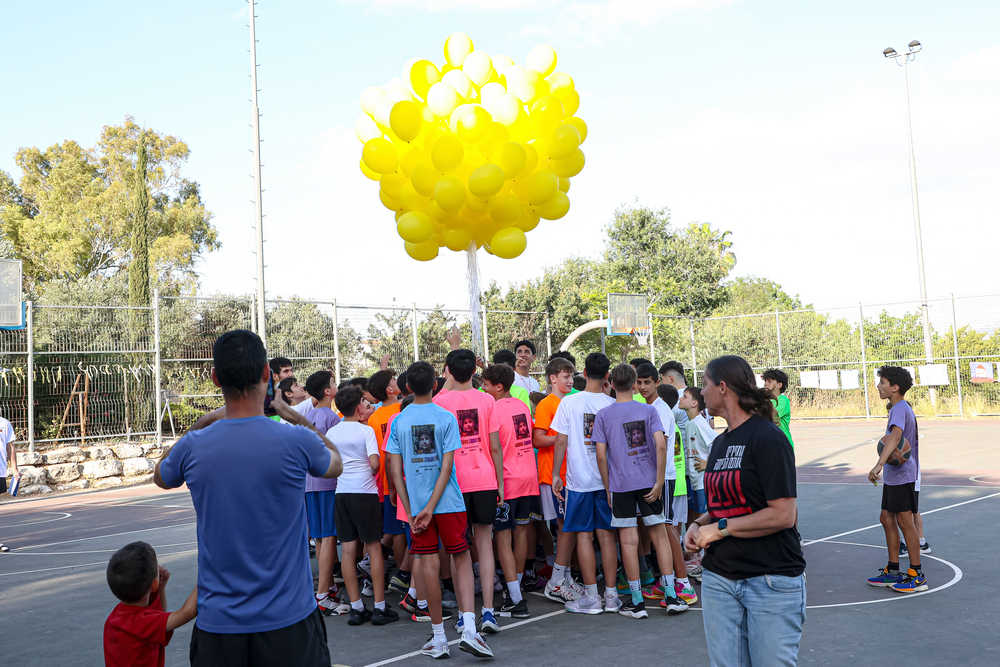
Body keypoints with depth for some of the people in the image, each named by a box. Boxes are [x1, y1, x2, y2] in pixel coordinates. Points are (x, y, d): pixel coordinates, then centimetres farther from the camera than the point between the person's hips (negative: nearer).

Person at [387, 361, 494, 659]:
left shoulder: (398, 421, 1)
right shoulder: (446, 418, -4)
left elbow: (394, 468, -1)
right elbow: (447, 465, -9)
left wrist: (411, 509, 2)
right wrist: (431, 507, -9)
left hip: (416, 503, 1)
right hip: (448, 502, -1)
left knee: (429, 565, 6)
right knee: (462, 560, 9)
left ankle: (439, 639, 13)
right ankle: (469, 629, -5)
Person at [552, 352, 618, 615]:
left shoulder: (569, 402, -6)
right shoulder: (612, 404, -1)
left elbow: (561, 441, -5)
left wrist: (555, 474, 4)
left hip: (579, 478, -2)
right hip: (607, 478, 3)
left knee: (584, 535, 3)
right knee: (606, 534, 8)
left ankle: (591, 598, 5)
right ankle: (611, 595, 13)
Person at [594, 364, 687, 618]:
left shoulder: (603, 415, -1)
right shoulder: (648, 410, 2)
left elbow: (601, 456, -5)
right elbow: (661, 445, -9)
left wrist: (607, 487, 5)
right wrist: (659, 481, -5)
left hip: (621, 485, -1)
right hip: (649, 482, 1)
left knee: (629, 541, 2)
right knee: (659, 536, 10)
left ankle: (637, 602, 7)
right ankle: (670, 596, 10)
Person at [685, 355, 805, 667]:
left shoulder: (767, 438, -13)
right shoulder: (720, 443, 13)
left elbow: (782, 515, -19)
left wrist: (720, 528, -14)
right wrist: (699, 524, 2)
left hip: (771, 579, -7)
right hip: (719, 578, 7)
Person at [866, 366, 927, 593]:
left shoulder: (900, 409, -18)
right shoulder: (900, 408, 15)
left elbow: (896, 435, -36)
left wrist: (879, 464, -46)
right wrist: (886, 439, 6)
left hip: (902, 475, -10)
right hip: (893, 475, 10)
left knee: (904, 521, -4)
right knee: (887, 518, 13)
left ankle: (917, 576, 4)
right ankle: (893, 572, 22)